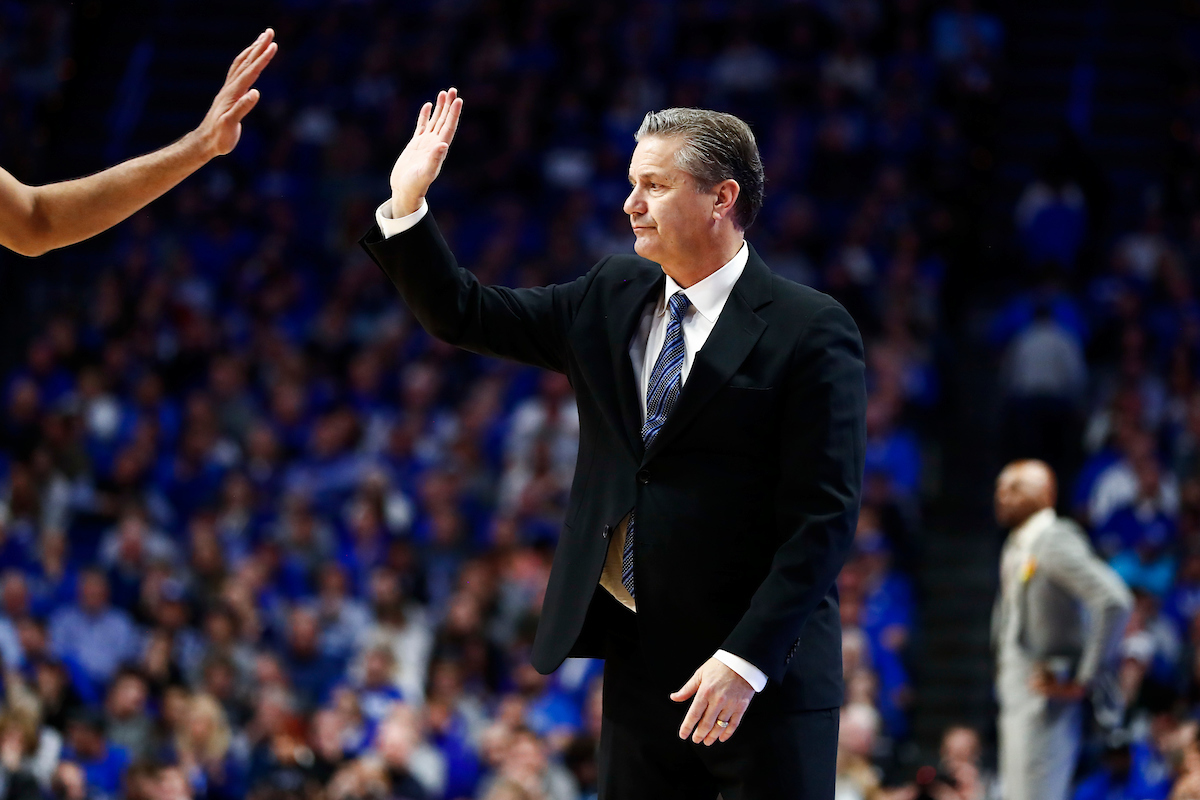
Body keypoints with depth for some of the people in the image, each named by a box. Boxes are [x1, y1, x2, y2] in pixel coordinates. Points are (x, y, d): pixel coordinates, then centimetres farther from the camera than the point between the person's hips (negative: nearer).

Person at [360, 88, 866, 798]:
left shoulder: (810, 331, -9)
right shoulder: (613, 298, 11)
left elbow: (824, 517, -14)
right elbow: (462, 315, 16)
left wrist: (745, 660, -20)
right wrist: (407, 205, 1)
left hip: (766, 676, -6)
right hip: (640, 661, 6)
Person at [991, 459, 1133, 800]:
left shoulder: (1054, 542, -14)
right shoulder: (1015, 548, 15)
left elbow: (1115, 600, -25)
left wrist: (1086, 680, -22)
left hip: (1046, 702, -10)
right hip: (1016, 699, 10)